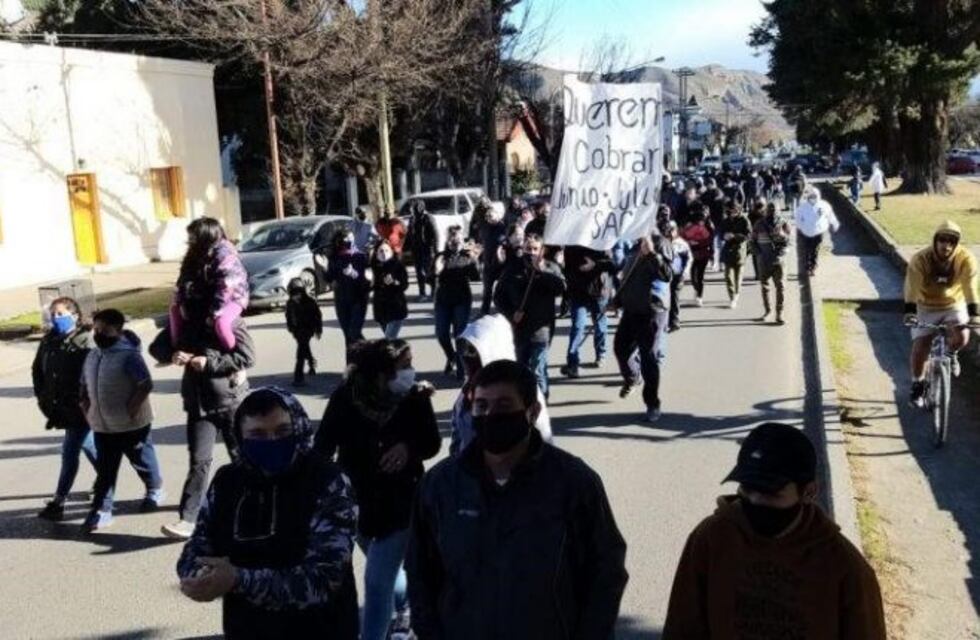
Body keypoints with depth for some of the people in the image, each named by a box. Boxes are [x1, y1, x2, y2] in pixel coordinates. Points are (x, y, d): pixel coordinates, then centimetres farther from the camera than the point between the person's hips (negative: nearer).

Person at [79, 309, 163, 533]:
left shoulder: (129, 355, -18)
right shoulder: (92, 356, 7)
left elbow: (146, 384, -24)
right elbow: (84, 386, 19)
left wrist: (131, 409, -22)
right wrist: (86, 407, 6)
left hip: (131, 424, -6)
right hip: (102, 425, 6)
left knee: (142, 460, 13)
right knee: (104, 469, 8)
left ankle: (155, 490, 36)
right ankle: (101, 510, 12)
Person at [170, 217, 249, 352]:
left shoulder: (225, 256, -24)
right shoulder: (196, 254, 2)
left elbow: (225, 291, -29)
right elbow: (184, 279, 4)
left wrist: (213, 313, -28)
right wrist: (179, 302, -8)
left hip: (231, 298, -9)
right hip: (206, 299, 9)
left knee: (220, 322, -36)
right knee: (175, 309, 8)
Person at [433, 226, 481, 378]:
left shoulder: (468, 256, -3)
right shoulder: (441, 256, 1)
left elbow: (476, 277, -14)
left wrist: (475, 261, -31)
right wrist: (436, 271, -23)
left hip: (462, 300, -2)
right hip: (443, 299, 3)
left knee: (459, 334, -2)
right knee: (441, 333, 7)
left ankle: (461, 367, 9)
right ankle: (451, 358, 33)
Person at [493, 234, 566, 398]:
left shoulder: (550, 268, 2)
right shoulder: (513, 269, 7)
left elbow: (561, 288, -17)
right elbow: (498, 296, 10)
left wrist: (542, 270, -21)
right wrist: (511, 313, -5)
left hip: (541, 328, -3)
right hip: (519, 327, 3)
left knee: (538, 371, -10)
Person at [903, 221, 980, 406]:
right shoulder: (920, 259, -22)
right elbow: (912, 286, -32)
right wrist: (909, 311, -46)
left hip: (954, 305, 1)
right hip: (926, 308, -1)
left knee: (961, 337, -24)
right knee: (920, 349, -11)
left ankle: (950, 353, 13)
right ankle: (917, 385, 14)